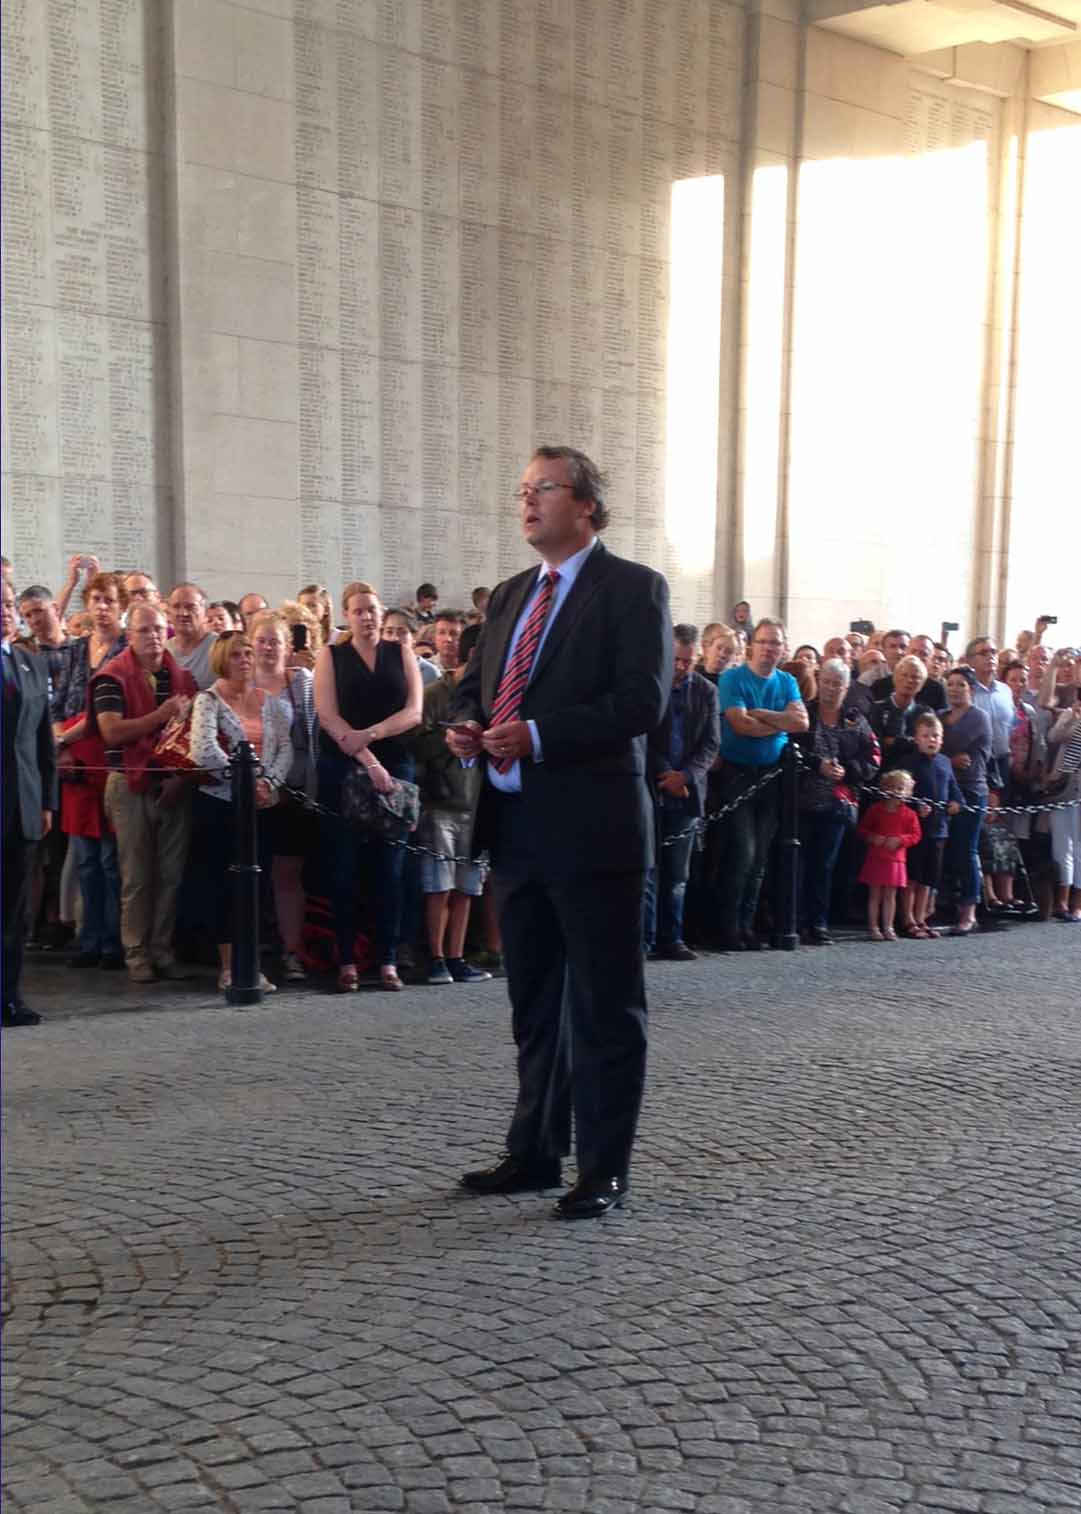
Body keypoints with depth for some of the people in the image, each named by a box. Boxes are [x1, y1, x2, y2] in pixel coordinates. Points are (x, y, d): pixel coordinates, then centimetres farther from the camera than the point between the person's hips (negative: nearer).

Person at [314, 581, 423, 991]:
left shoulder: (401, 654, 10)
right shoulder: (331, 657, 6)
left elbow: (413, 712, 0)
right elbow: (328, 716, -6)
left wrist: (370, 734, -16)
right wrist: (370, 761, -16)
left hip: (395, 766, 1)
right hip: (342, 769, -1)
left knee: (389, 867, 1)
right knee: (343, 868, -1)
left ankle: (388, 961, 5)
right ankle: (346, 961, 3)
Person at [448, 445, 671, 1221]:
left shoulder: (633, 588, -6)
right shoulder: (510, 595, 17)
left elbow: (643, 698, -17)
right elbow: (474, 683, 21)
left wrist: (538, 737, -23)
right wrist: (469, 726, -2)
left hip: (592, 826, -7)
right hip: (517, 824, 8)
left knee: (604, 1008, 2)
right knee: (535, 1004, 16)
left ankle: (604, 1170, 10)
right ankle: (535, 1152, 28)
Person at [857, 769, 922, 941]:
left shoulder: (909, 814, 2)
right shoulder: (875, 810, 1)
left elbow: (915, 835, 1)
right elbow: (862, 828, 7)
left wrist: (900, 840, -15)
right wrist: (872, 837, -12)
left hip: (895, 860, 1)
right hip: (875, 858, -1)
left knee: (890, 895, 7)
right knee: (875, 894, 5)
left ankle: (887, 927, 14)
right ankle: (873, 927, 10)